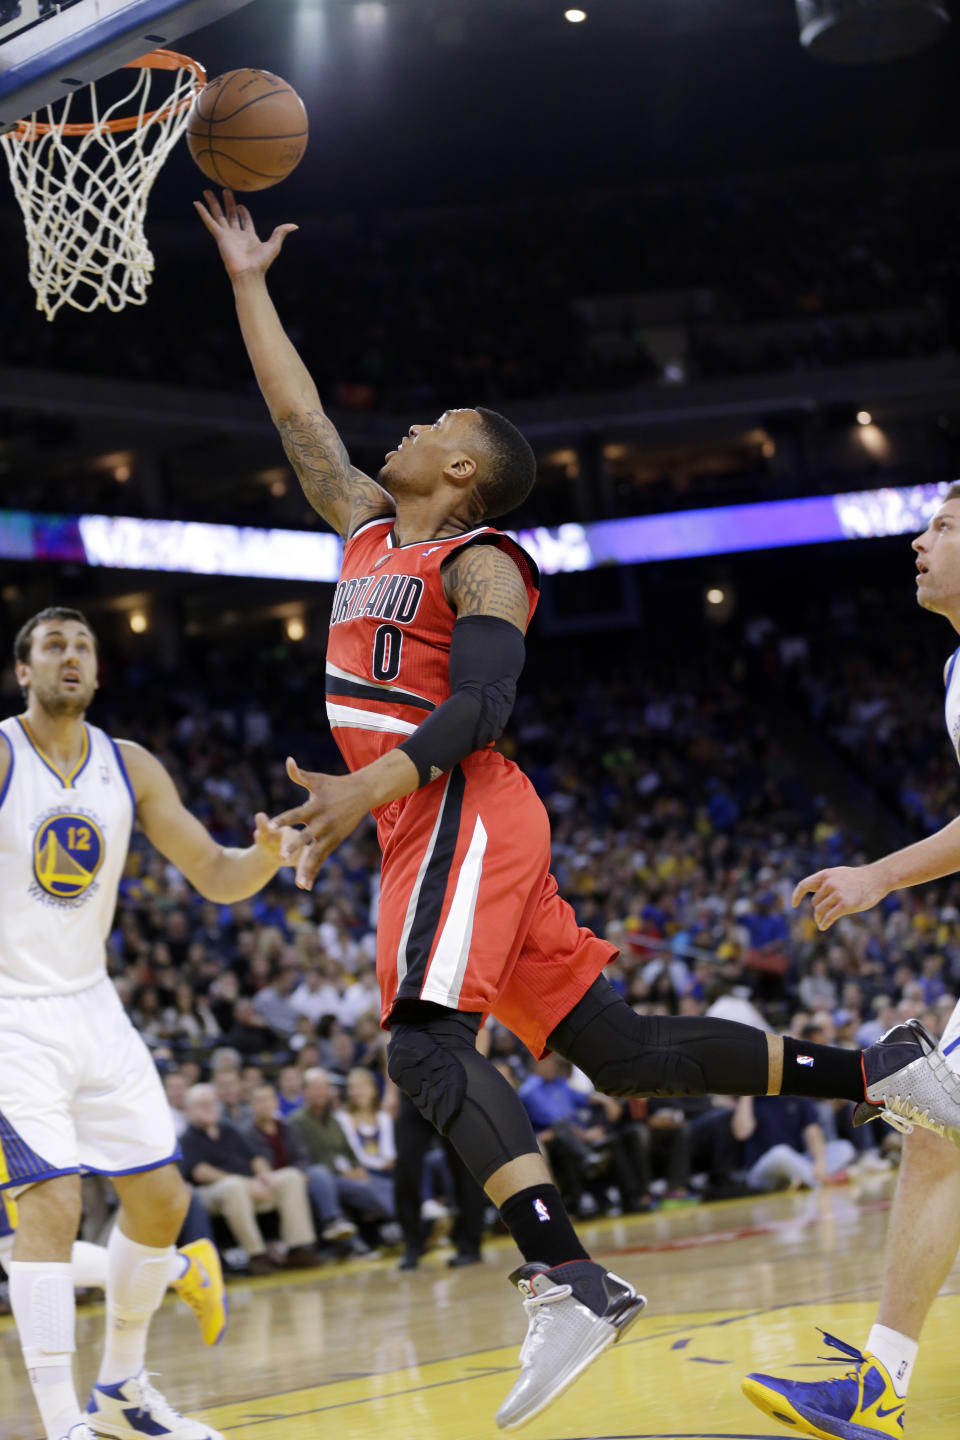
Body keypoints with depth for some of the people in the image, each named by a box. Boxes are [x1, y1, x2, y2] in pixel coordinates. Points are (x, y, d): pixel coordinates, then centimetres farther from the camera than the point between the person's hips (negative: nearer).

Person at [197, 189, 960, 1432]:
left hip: (467, 818, -8)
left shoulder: (480, 565, -5)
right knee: (618, 1051, 5)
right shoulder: (369, 525, 20)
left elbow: (477, 710, -18)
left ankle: (569, 1282, -33)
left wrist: (361, 791, -29)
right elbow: (297, 416, 27)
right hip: (434, 831, 8)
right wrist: (248, 282, 28)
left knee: (424, 1043, -24)